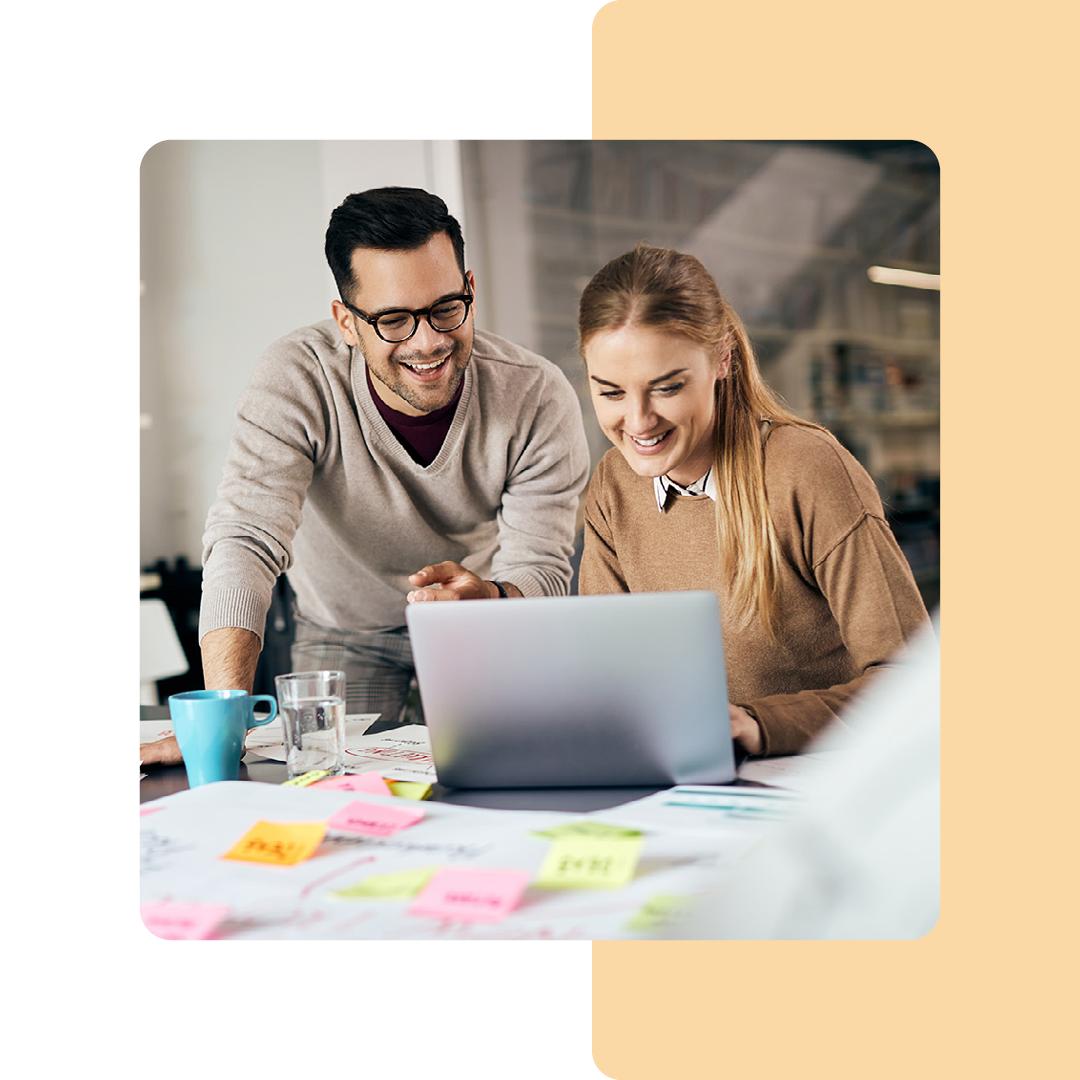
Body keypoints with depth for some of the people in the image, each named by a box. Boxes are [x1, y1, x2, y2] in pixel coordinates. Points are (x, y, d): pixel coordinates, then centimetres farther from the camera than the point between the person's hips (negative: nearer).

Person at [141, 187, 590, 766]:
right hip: (343, 625, 0)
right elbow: (246, 542, -36)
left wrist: (490, 598, -50)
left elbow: (542, 571, -24)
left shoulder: (539, 397, -25)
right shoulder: (294, 381, -29)